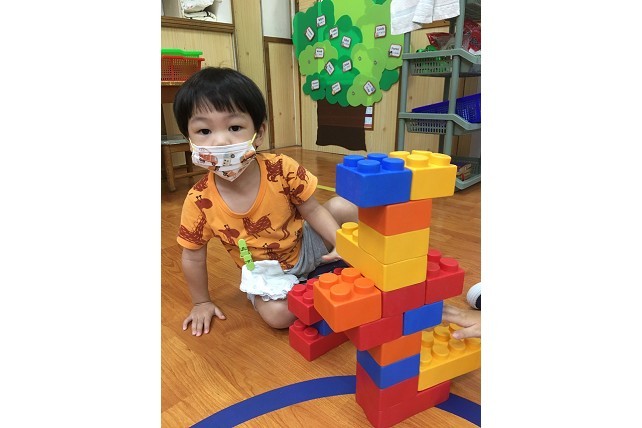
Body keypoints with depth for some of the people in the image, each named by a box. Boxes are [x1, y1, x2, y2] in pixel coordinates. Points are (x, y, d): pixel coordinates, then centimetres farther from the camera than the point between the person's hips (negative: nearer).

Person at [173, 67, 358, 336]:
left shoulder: (282, 169, -24)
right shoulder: (199, 201, -22)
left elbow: (312, 210, -12)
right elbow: (193, 256, -7)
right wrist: (202, 302, 3)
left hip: (306, 245, 1)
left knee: (343, 207, -19)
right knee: (277, 314, -26)